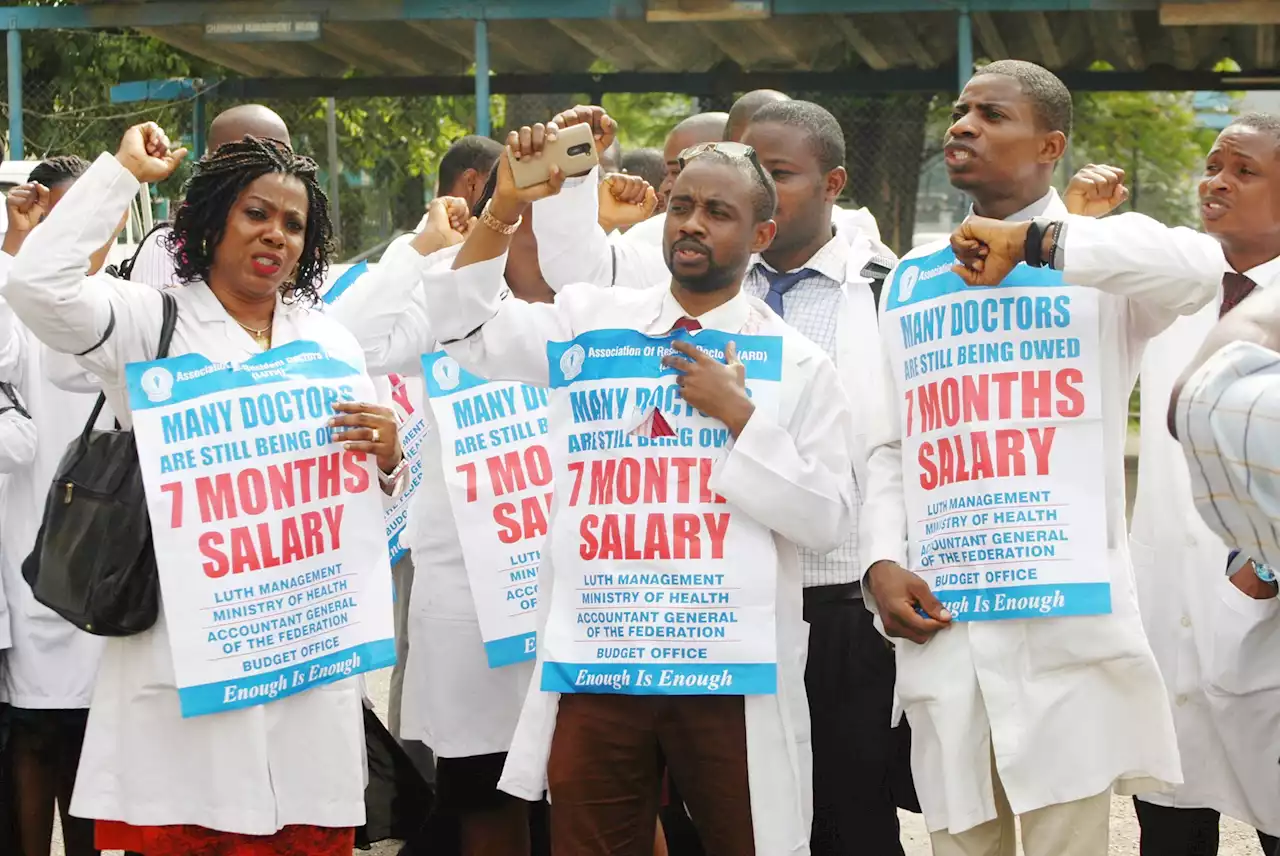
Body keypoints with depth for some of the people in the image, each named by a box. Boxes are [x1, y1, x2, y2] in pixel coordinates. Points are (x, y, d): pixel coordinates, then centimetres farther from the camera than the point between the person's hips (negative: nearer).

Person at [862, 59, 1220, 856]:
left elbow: (1198, 270, -21)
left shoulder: (1100, 262, 2)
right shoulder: (910, 283, 16)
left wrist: (1037, 243, -22)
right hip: (940, 620, 4)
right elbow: (889, 447, 14)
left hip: (1066, 614, -4)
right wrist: (881, 561, -2)